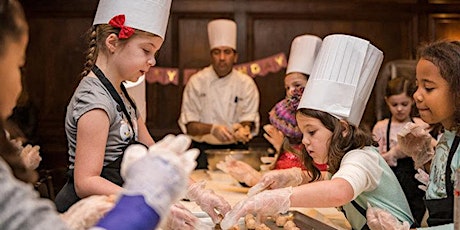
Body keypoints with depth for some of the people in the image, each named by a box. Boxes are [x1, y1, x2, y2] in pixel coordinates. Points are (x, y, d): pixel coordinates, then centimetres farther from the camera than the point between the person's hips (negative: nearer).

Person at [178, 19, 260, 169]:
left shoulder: (246, 83, 2)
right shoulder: (196, 82, -2)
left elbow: (249, 120, 4)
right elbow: (189, 125, -4)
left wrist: (244, 128, -21)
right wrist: (212, 129, -23)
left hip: (235, 147, 1)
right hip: (203, 147, -1)